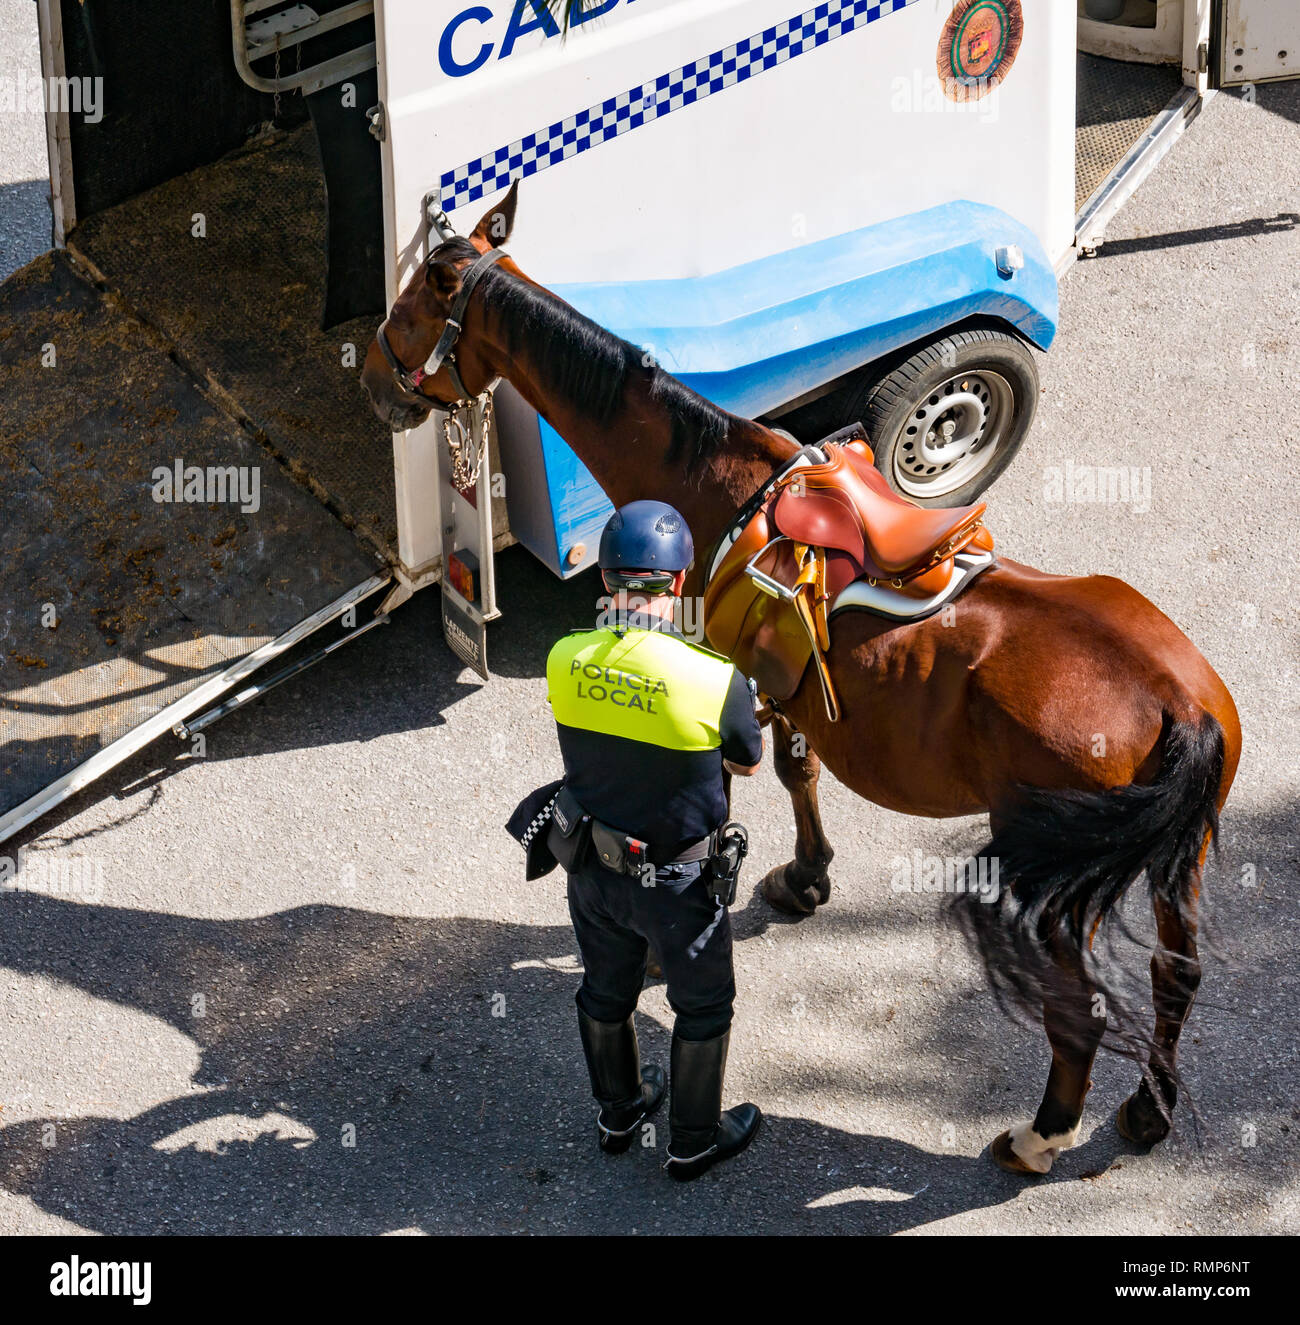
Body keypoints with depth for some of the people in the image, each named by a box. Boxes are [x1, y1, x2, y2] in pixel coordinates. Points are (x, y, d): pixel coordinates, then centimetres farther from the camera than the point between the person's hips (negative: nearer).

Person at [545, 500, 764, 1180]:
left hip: (592, 869, 4)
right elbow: (747, 762, -9)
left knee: (606, 991, 28)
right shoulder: (716, 680, -30)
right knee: (702, 1006, 22)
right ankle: (694, 1141, 39)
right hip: (676, 883, -4)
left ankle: (618, 1112, 51)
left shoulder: (565, 660, -18)